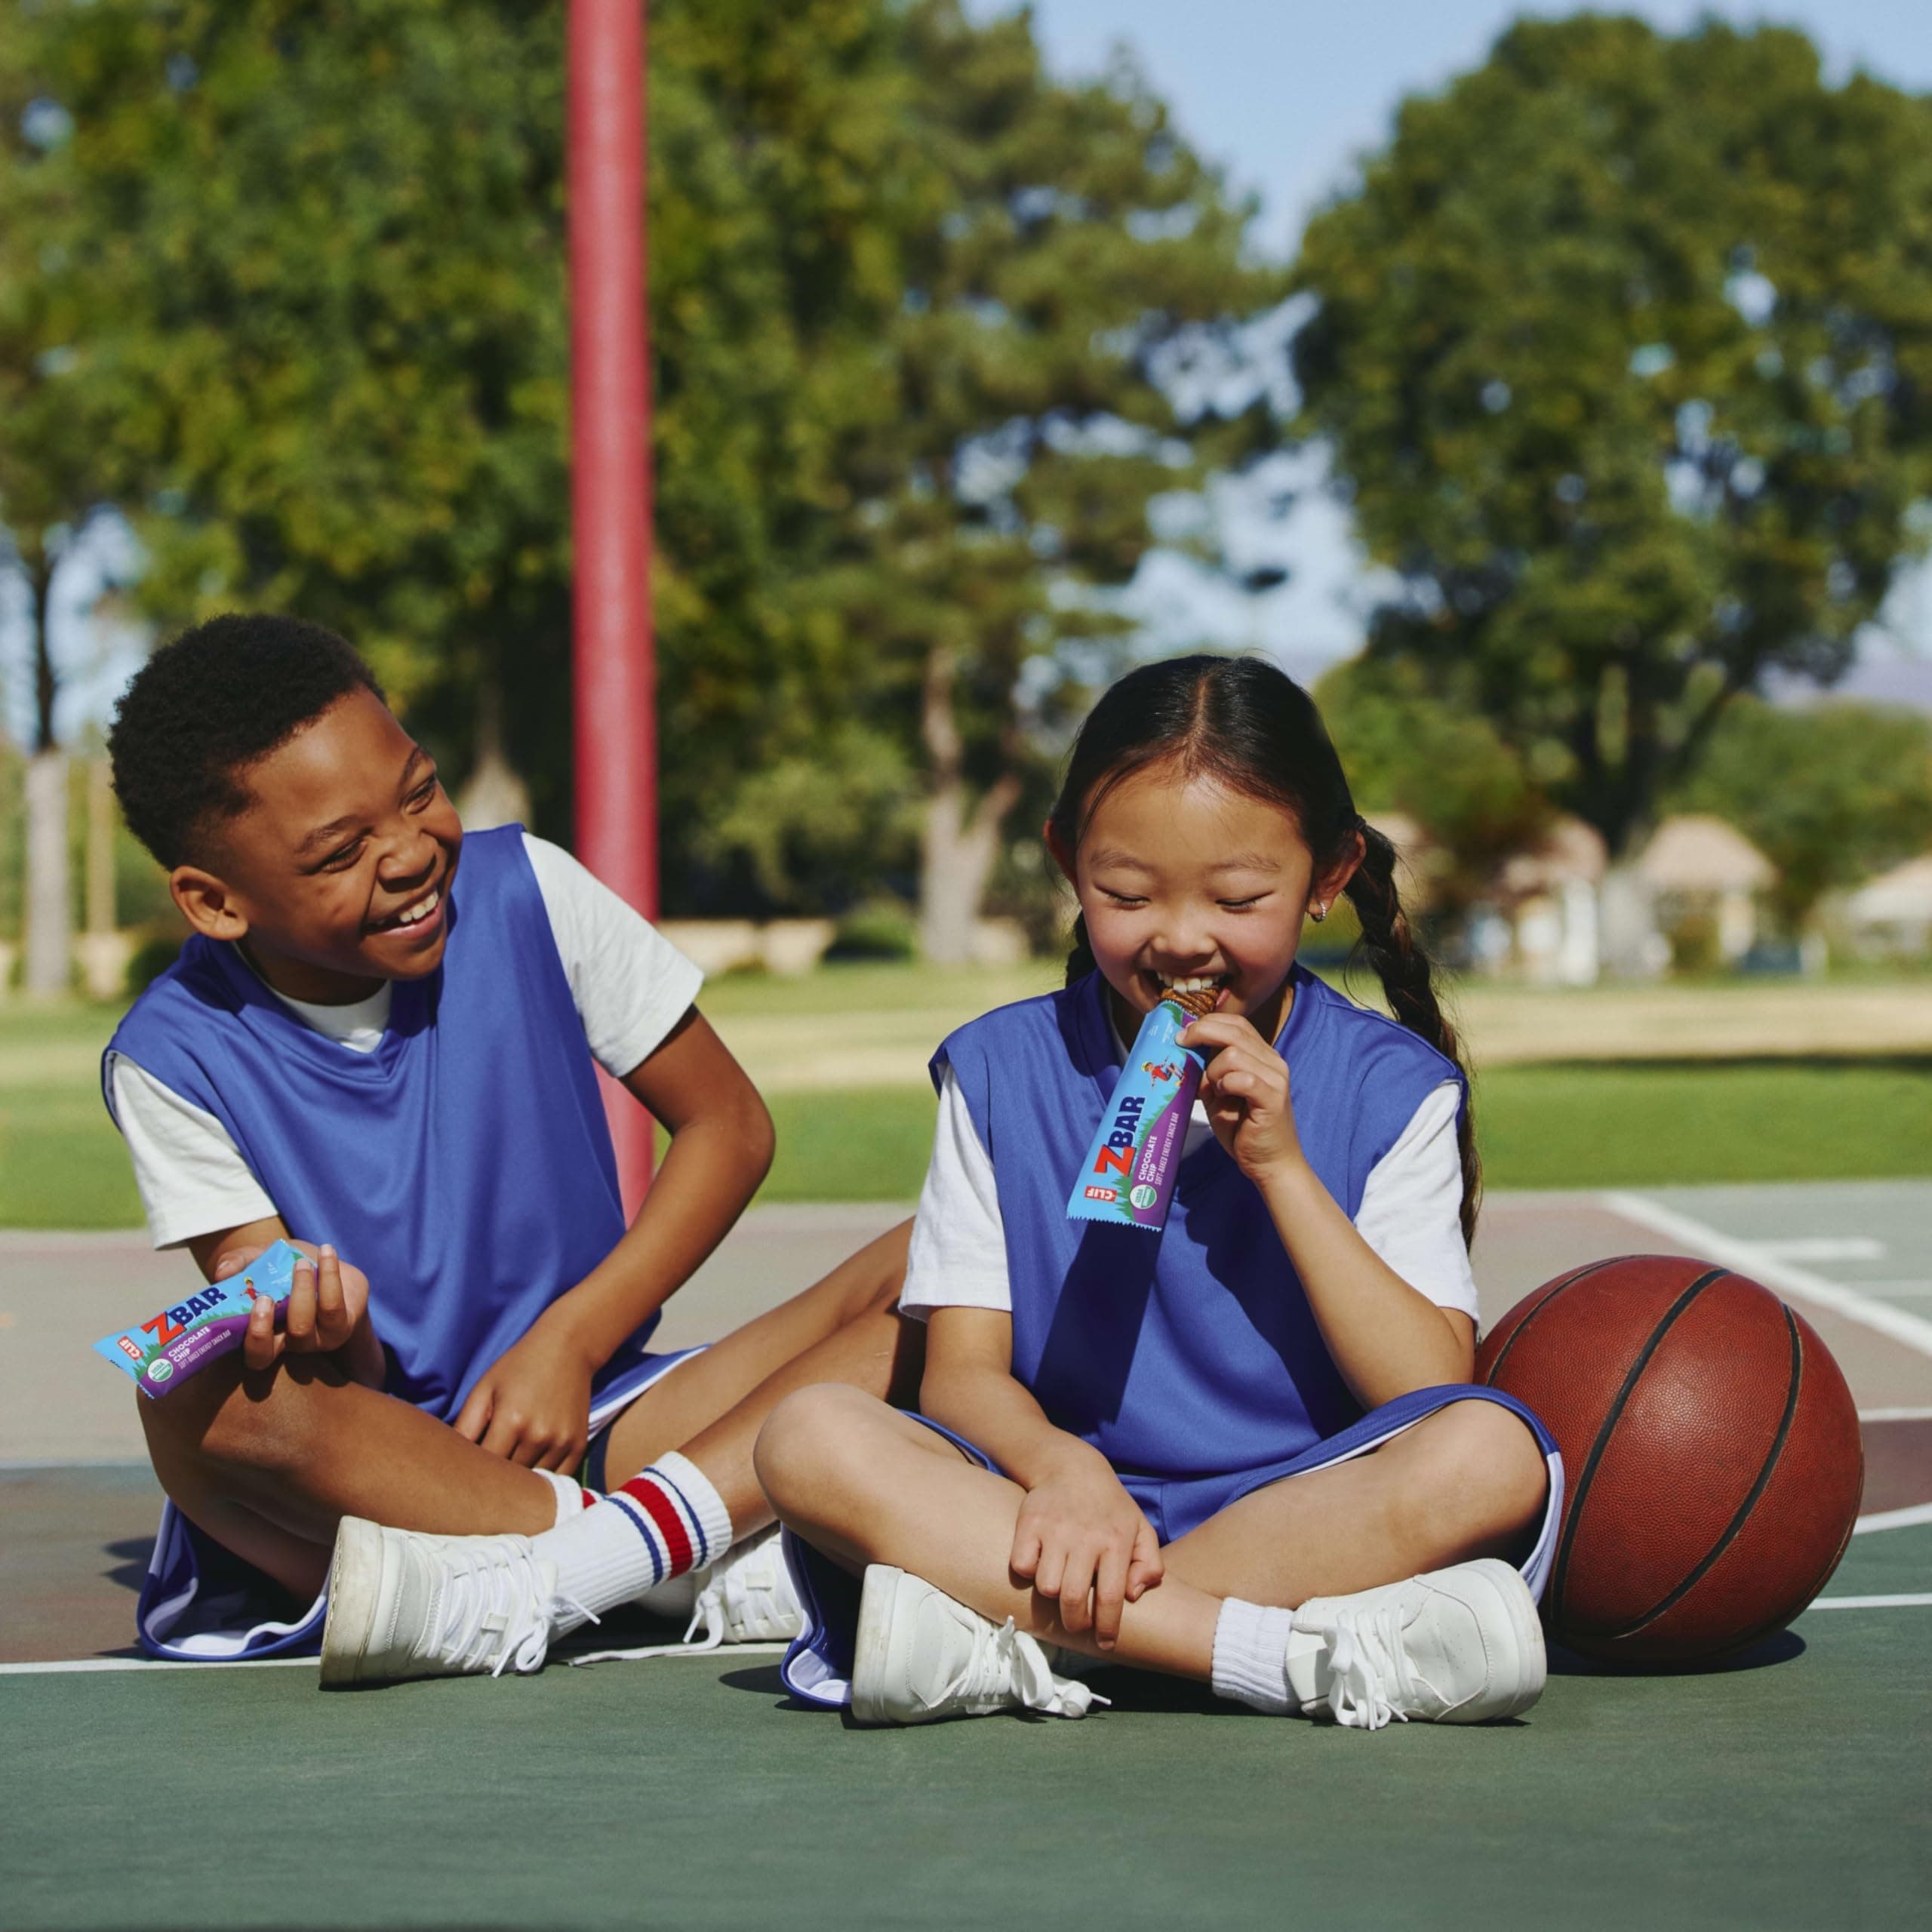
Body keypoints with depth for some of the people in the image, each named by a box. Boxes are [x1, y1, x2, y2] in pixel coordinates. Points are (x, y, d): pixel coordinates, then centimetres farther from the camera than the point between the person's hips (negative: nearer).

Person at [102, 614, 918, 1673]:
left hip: (583, 1421, 2)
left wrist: (571, 1339, -8)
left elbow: (728, 1122, 4)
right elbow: (342, 1392, -9)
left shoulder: (524, 895, -4)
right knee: (206, 1403, -37)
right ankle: (740, 1569, -30)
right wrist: (329, 1340, -34)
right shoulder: (178, 1060, -7)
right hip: (374, 1468, -2)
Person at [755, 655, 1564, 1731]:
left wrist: (1282, 1166, -12)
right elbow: (963, 1371, 0)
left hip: (1311, 1510, -1)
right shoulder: (1001, 1071, 7)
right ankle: (1307, 1659, -33)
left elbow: (1431, 1395, -5)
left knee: (1494, 1454, -31)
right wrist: (1060, 1467, -23)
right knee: (812, 1440, -25)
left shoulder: (1391, 1087, 4)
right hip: (1074, 1507, 1)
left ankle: (1022, 1647, -28)